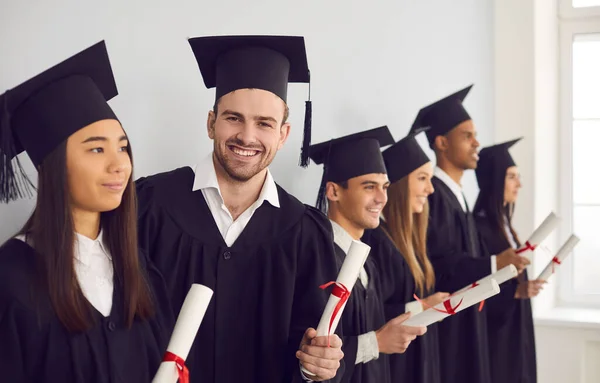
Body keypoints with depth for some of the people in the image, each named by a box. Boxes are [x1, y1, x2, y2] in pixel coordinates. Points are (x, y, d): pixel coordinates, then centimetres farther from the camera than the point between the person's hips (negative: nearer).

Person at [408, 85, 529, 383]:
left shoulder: (454, 194, 15)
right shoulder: (432, 195, -15)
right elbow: (434, 266, -22)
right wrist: (492, 264, -24)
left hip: (464, 325, 10)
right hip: (444, 328, -10)